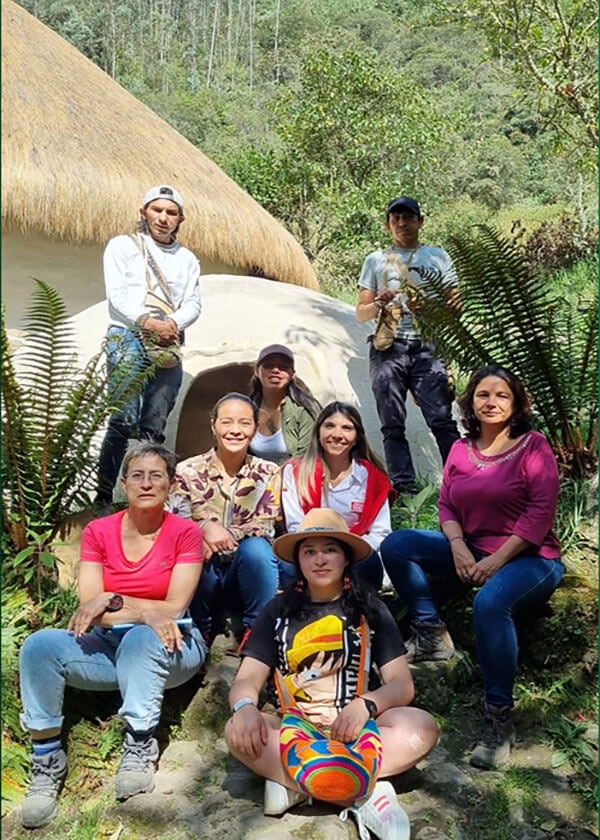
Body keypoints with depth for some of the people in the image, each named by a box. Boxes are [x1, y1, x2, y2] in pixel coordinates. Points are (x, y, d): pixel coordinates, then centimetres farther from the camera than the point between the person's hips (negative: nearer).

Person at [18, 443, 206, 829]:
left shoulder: (185, 533, -6)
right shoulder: (98, 532, 1)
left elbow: (175, 608, -13)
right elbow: (88, 609, -8)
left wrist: (112, 601, -22)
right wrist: (144, 611, -24)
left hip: (168, 650, -3)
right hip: (110, 647, 3)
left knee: (140, 639, -37)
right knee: (40, 645, -23)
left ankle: (140, 746, -19)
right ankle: (47, 760, -12)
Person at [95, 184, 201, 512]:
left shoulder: (187, 258, 22)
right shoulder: (122, 246, 12)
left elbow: (193, 304, 11)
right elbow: (117, 294, -1)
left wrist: (174, 324, -11)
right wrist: (148, 322, -16)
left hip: (169, 344, 4)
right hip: (128, 338, -4)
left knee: (155, 425, -1)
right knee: (124, 419, -16)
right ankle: (103, 497, -12)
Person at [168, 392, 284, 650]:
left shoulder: (268, 473, 0)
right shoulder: (188, 472, -2)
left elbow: (265, 528, -10)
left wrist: (221, 534, -26)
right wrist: (204, 527, -31)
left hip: (247, 573, 0)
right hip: (202, 573, 0)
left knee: (255, 547, -31)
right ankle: (202, 632, -7)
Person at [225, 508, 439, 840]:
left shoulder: (370, 609, 3)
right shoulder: (279, 610, 5)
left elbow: (402, 685, -1)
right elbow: (247, 679, 0)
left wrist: (366, 705, -23)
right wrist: (245, 707, -25)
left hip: (354, 729, 0)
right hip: (294, 729, 0)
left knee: (422, 728, -28)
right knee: (237, 732, -29)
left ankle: (292, 783, -28)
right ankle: (363, 794, -29)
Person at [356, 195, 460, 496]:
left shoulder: (438, 256, 18)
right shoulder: (375, 260, 18)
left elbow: (455, 302, 14)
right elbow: (361, 313, 14)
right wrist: (378, 304, -8)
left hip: (427, 349, -1)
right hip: (388, 349, 1)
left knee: (442, 420, -10)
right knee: (393, 425, -1)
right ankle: (405, 490, 3)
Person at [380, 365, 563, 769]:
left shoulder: (534, 446, -7)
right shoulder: (461, 449, 8)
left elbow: (541, 513, -15)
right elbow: (447, 504, 7)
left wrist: (497, 560, -21)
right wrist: (458, 548, -12)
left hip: (529, 558, -6)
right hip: (470, 552, 6)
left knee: (490, 601, -38)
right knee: (395, 545, -7)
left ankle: (499, 717, -24)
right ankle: (432, 635, 3)